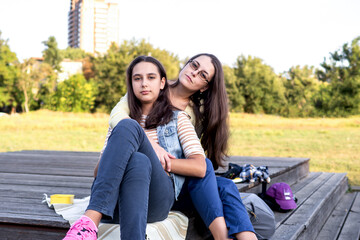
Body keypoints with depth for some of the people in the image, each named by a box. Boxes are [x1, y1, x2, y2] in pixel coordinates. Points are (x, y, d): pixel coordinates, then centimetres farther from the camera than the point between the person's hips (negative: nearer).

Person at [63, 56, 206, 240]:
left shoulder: (177, 118, 23)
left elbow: (199, 168, 9)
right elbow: (98, 170, 19)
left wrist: (156, 160, -1)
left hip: (157, 200, -1)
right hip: (116, 201, 2)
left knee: (128, 127, -28)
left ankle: (91, 218, -46)